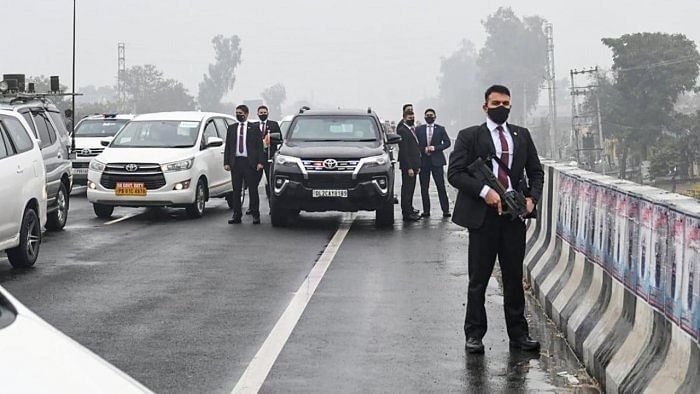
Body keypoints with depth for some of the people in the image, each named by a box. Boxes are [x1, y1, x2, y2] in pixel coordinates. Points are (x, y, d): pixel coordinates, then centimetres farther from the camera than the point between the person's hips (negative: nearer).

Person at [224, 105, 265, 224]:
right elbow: (227, 146, 12)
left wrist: (260, 162, -9)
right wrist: (226, 162, 1)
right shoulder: (231, 128, 13)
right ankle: (236, 215, 9)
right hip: (236, 162, 3)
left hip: (250, 162, -3)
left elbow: (260, 146, 1)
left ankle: (255, 215, 6)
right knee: (236, 190, 4)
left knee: (253, 190, 1)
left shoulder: (254, 128, 4)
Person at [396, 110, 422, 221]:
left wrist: (417, 166, 18)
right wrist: (409, 168, -21)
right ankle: (407, 213, -3)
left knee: (411, 188, 16)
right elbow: (403, 151, -19)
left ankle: (409, 209, 25)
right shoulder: (402, 131, -14)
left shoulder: (412, 129, 16)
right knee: (407, 189, -5)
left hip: (413, 165, 9)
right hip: (407, 166, -9)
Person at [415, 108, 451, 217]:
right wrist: (424, 149, -10)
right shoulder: (419, 129, 10)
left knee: (441, 186, -5)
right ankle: (426, 210, 9)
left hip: (437, 160, -1)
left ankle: (445, 210, -3)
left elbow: (447, 142, 2)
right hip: (423, 161, 2)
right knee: (424, 188, 3)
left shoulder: (440, 129, 8)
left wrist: (435, 148, -10)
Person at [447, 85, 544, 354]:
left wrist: (532, 198, 0)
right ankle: (474, 334, 11)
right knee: (478, 279, 3)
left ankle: (518, 333, 17)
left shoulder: (522, 136, 13)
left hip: (515, 215, 3)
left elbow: (536, 171, 18)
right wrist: (484, 191, -18)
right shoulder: (469, 137, 1)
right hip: (483, 215, -3)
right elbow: (455, 173, -6)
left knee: (514, 277, 9)